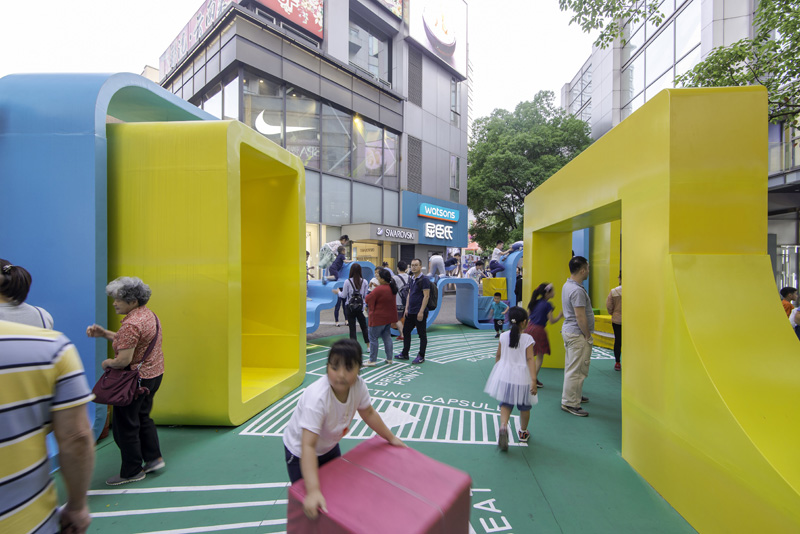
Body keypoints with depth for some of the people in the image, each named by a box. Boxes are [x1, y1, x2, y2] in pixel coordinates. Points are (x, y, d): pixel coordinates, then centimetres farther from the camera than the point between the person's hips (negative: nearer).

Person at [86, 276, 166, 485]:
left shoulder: (131, 323, -25)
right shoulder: (149, 314, 5)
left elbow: (124, 360, -25)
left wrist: (107, 363, -6)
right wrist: (104, 333, 5)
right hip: (154, 374, 9)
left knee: (124, 425, 8)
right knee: (142, 417, 23)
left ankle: (132, 472, 23)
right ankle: (154, 458, 30)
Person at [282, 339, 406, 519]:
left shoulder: (358, 385, -25)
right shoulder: (317, 398, -43)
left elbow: (368, 413, -6)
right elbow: (308, 446, -41)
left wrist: (391, 438, 4)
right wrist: (313, 491, -46)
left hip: (330, 445, 6)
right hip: (300, 451, -5)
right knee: (310, 510, 2)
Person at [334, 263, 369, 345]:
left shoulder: (348, 282, -9)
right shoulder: (364, 282, -3)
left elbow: (343, 295, -2)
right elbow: (365, 296, 3)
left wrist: (338, 291, 17)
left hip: (350, 307, -2)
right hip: (360, 307, 2)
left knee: (352, 328, 3)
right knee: (364, 327, 14)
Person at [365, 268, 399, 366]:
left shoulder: (378, 290, -23)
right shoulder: (392, 288, 3)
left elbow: (368, 299, -13)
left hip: (378, 318, -8)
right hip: (389, 317, 8)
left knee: (373, 338, 3)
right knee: (387, 337, 15)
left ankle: (372, 360, 7)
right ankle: (389, 359, 20)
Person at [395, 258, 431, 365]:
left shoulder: (424, 279, -12)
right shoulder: (411, 279, 12)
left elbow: (426, 296, -16)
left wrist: (421, 312, -20)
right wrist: (406, 308, 11)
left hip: (420, 312, -8)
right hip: (410, 312, 8)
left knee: (422, 334, 4)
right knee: (406, 331, 14)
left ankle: (421, 356, 14)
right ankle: (405, 354, 27)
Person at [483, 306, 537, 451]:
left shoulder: (504, 336, -2)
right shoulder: (527, 338, -10)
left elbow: (498, 355, 6)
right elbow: (530, 359, -15)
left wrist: (498, 370, 22)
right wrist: (533, 380, -15)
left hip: (505, 375, 2)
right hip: (522, 377, -1)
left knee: (506, 403, 9)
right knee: (524, 406, 18)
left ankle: (503, 426, -16)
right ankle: (523, 433, 34)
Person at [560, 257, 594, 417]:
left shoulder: (567, 285, 9)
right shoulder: (577, 290, -23)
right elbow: (580, 316, -24)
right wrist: (588, 335, -12)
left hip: (569, 330, 11)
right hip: (577, 334, -11)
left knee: (572, 367, 20)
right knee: (577, 370, -2)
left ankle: (574, 395, 35)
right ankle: (570, 403, 6)